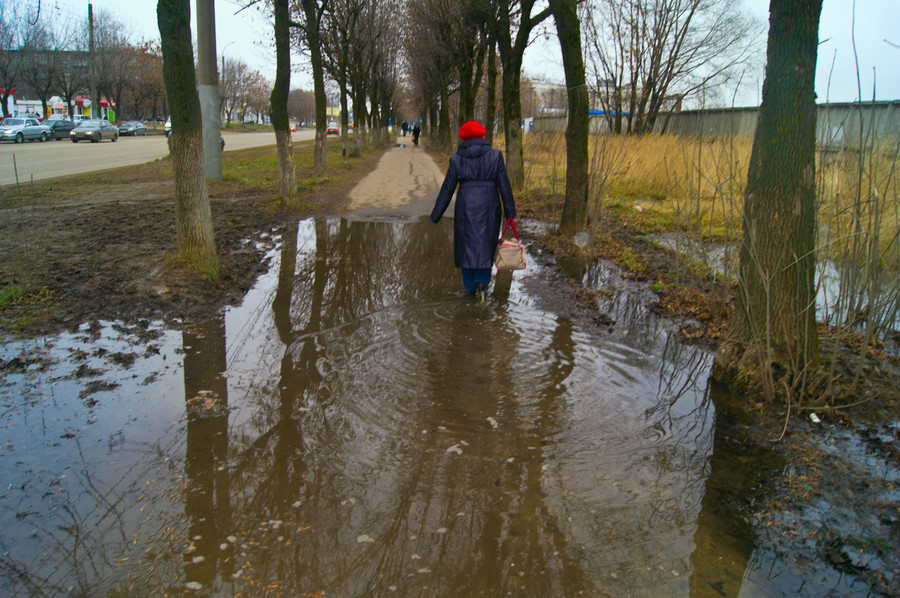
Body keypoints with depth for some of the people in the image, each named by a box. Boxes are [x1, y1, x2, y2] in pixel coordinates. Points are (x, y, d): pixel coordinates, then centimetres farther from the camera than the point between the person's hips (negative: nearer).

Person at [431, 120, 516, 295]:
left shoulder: (456, 159, 1)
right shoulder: (495, 156, 0)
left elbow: (447, 189, 2)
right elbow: (504, 186, -1)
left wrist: (436, 215, 9)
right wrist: (510, 211, 5)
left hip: (465, 206, 0)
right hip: (489, 206, 0)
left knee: (466, 243, 11)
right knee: (486, 242, 14)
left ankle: (470, 285, 15)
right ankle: (483, 280, 3)